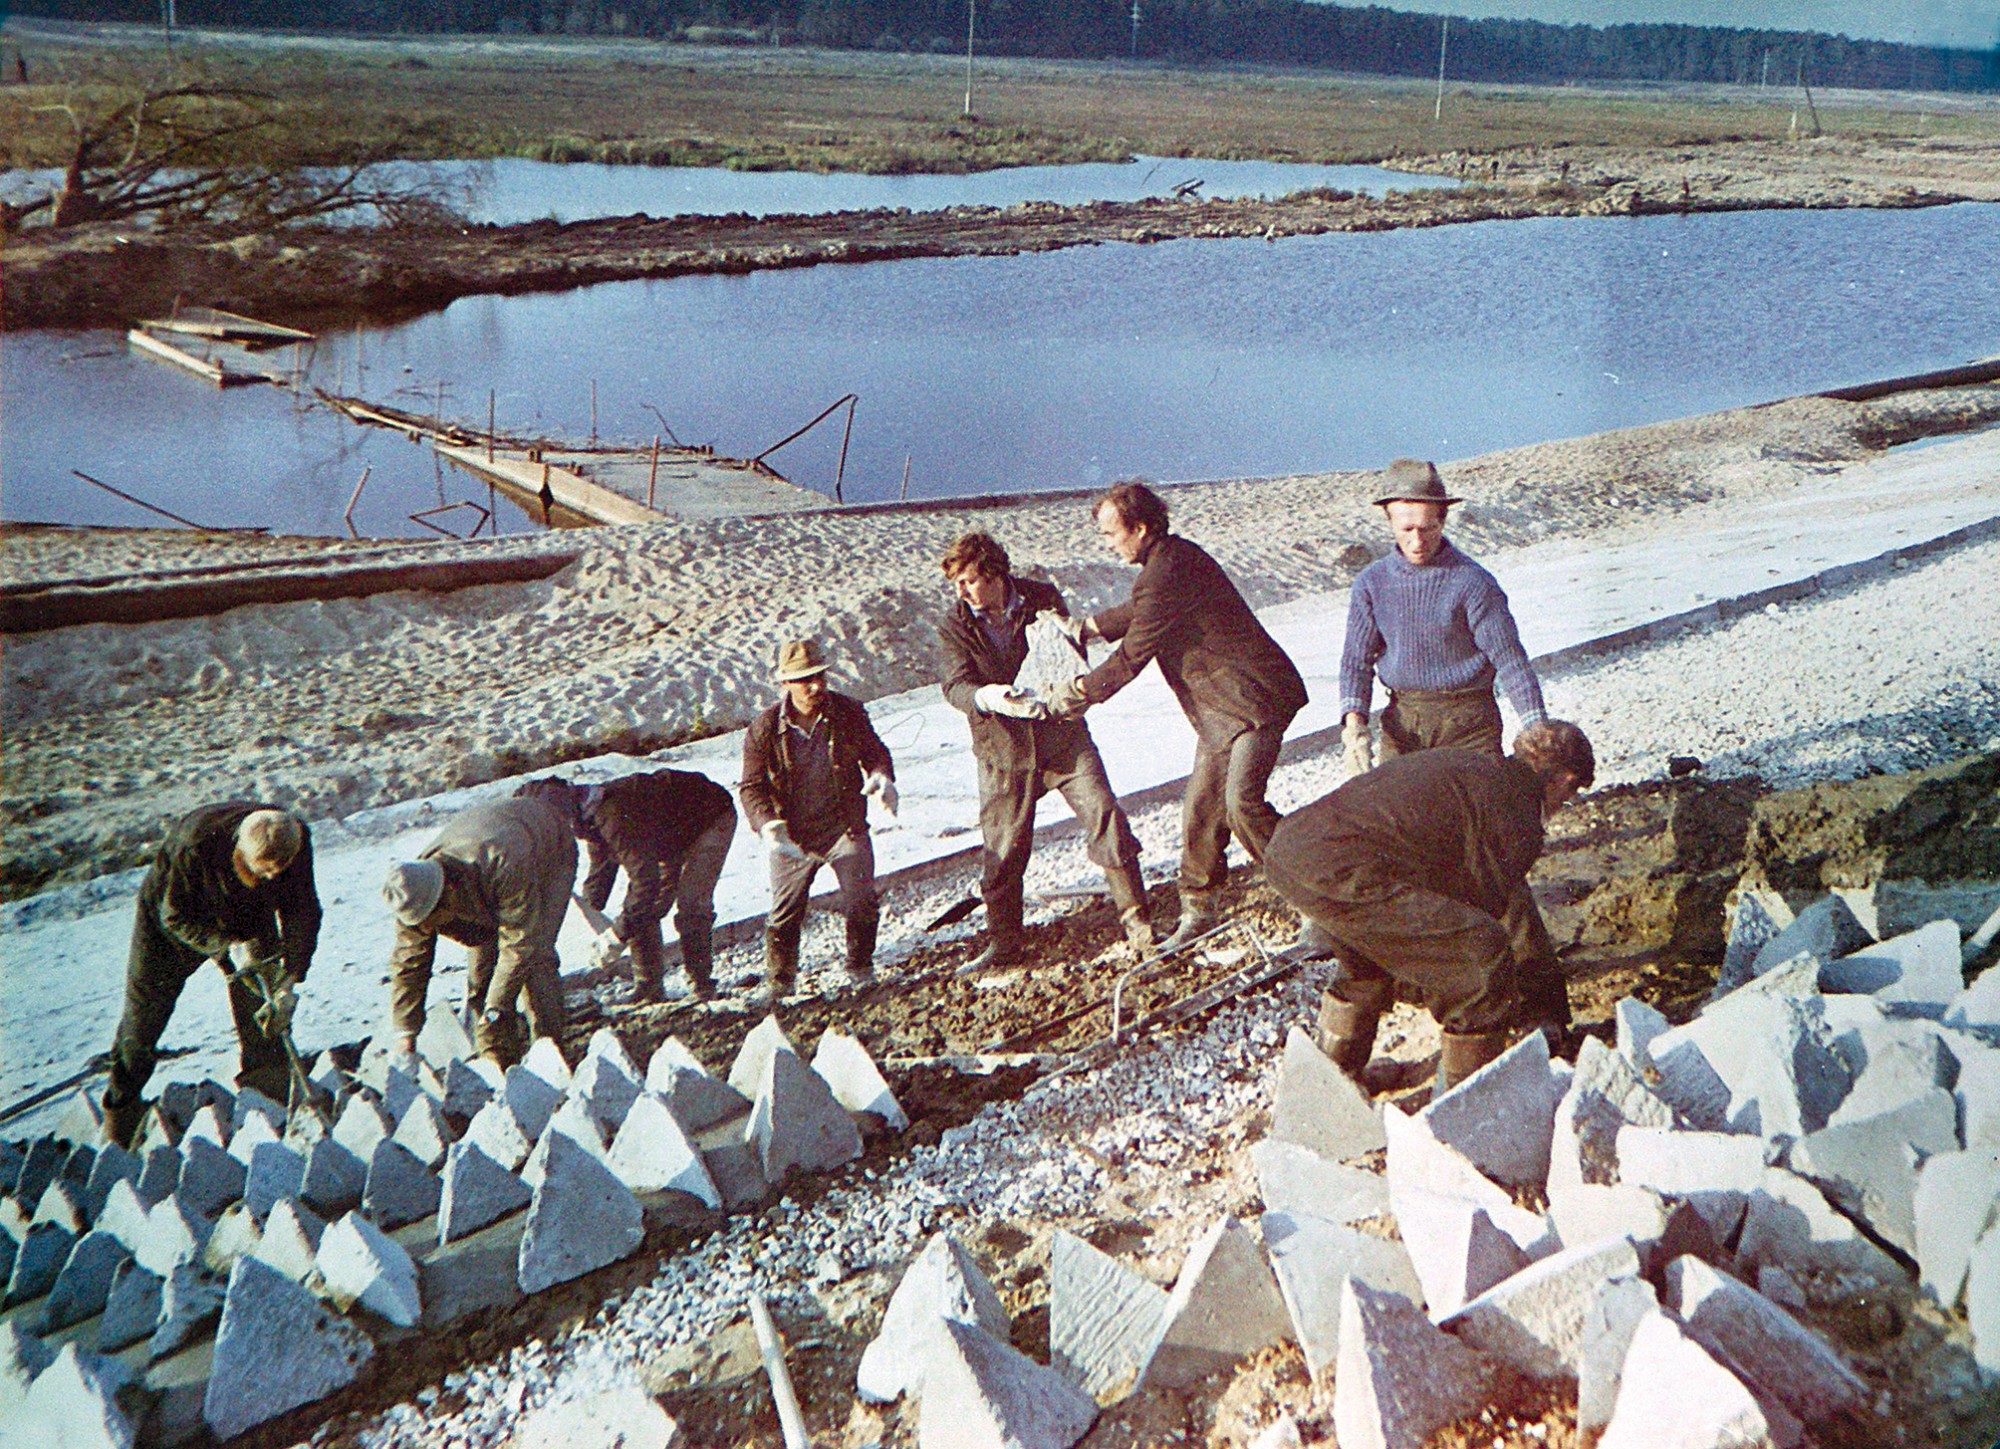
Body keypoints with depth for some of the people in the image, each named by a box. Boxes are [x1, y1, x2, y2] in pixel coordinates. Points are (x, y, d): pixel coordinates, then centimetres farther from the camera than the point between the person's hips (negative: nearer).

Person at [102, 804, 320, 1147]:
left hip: (248, 920, 3)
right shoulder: (195, 843, -40)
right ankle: (121, 1108, 24)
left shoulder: (297, 841, -30)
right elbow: (176, 915, -27)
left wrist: (289, 982, -29)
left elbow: (302, 912, -22)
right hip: (175, 922, -2)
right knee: (145, 1007, 5)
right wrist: (228, 946, -40)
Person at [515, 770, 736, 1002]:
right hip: (672, 831, 9)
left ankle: (701, 987, -11)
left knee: (690, 905, -19)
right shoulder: (591, 817, -7)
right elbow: (600, 870, 10)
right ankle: (648, 987, 5)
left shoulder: (613, 816, -39)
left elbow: (645, 881, -42)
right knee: (642, 907, 1)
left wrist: (617, 937, -37)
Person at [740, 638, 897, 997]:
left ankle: (861, 968, 13)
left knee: (861, 903, -10)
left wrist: (882, 778, -14)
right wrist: (769, 826, -20)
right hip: (792, 836, 0)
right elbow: (752, 787, -3)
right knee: (785, 914, 5)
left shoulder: (849, 713, -3)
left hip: (844, 827, 0)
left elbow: (875, 752, 10)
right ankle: (780, 983, 23)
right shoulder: (764, 729, -7)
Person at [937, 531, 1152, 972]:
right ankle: (1003, 943, 22)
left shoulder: (1042, 599, -3)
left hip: (1061, 733, 0)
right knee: (1002, 849, 4)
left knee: (1105, 815, -10)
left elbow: (1075, 662, -1)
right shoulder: (955, 627, -4)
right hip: (1003, 746, 0)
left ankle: (1135, 918, 2)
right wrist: (989, 697, -39)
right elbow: (956, 686, -16)